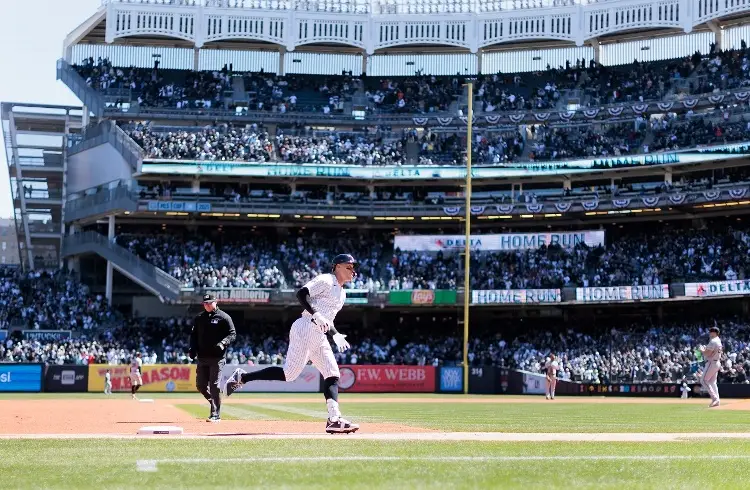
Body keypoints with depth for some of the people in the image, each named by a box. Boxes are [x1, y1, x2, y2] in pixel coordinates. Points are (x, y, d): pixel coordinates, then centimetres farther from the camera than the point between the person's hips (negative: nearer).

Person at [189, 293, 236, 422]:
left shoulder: (223, 317, -1)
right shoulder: (199, 318, 14)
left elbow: (232, 334, -4)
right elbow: (194, 335, 18)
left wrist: (223, 342, -22)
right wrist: (192, 349, 2)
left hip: (217, 358, -5)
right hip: (202, 357, 5)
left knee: (214, 386, -8)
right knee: (200, 385, 6)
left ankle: (215, 415, -4)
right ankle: (215, 403, 29)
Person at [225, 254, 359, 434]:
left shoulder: (342, 293, 24)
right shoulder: (325, 280, -4)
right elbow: (301, 293, -17)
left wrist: (336, 335, 17)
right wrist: (315, 314, -27)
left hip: (319, 337, 10)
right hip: (306, 329, -10)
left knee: (332, 375, -2)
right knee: (289, 373, -16)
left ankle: (335, 420, -9)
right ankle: (242, 377, -6)